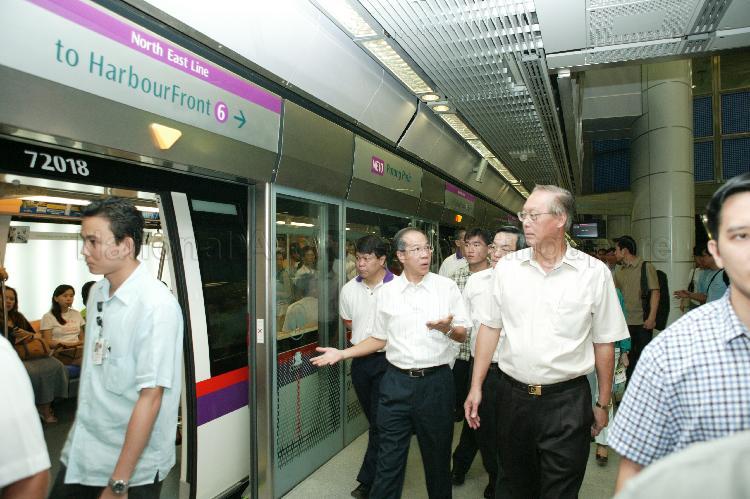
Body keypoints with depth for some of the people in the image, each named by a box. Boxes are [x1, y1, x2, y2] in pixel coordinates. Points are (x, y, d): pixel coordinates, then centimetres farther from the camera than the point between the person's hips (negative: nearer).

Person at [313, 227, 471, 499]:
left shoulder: (446, 287, -2)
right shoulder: (387, 292, 4)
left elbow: (462, 335, 0)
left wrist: (447, 328, -22)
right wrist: (342, 353, 6)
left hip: (436, 381, -1)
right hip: (397, 382, 1)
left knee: (437, 455, 15)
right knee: (389, 458, 7)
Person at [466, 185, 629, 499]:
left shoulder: (594, 273, -5)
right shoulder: (507, 267, 1)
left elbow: (604, 343, 1)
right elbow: (490, 326, 6)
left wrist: (603, 404, 5)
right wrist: (476, 386, 5)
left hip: (567, 402, -2)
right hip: (513, 397, 3)